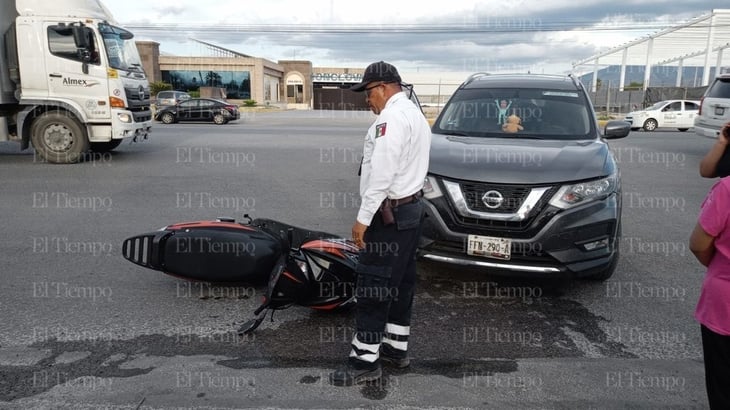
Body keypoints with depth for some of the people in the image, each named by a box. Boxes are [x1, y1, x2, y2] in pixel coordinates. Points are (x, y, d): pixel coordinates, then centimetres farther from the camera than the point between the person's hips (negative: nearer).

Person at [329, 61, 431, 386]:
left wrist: (363, 217, -21)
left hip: (390, 213, -11)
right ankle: (396, 348, 24)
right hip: (411, 208, 11)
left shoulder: (392, 116, -15)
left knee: (372, 287, -5)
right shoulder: (415, 113, 18)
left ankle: (365, 361, 2)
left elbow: (381, 173, -23)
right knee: (400, 283, 14)